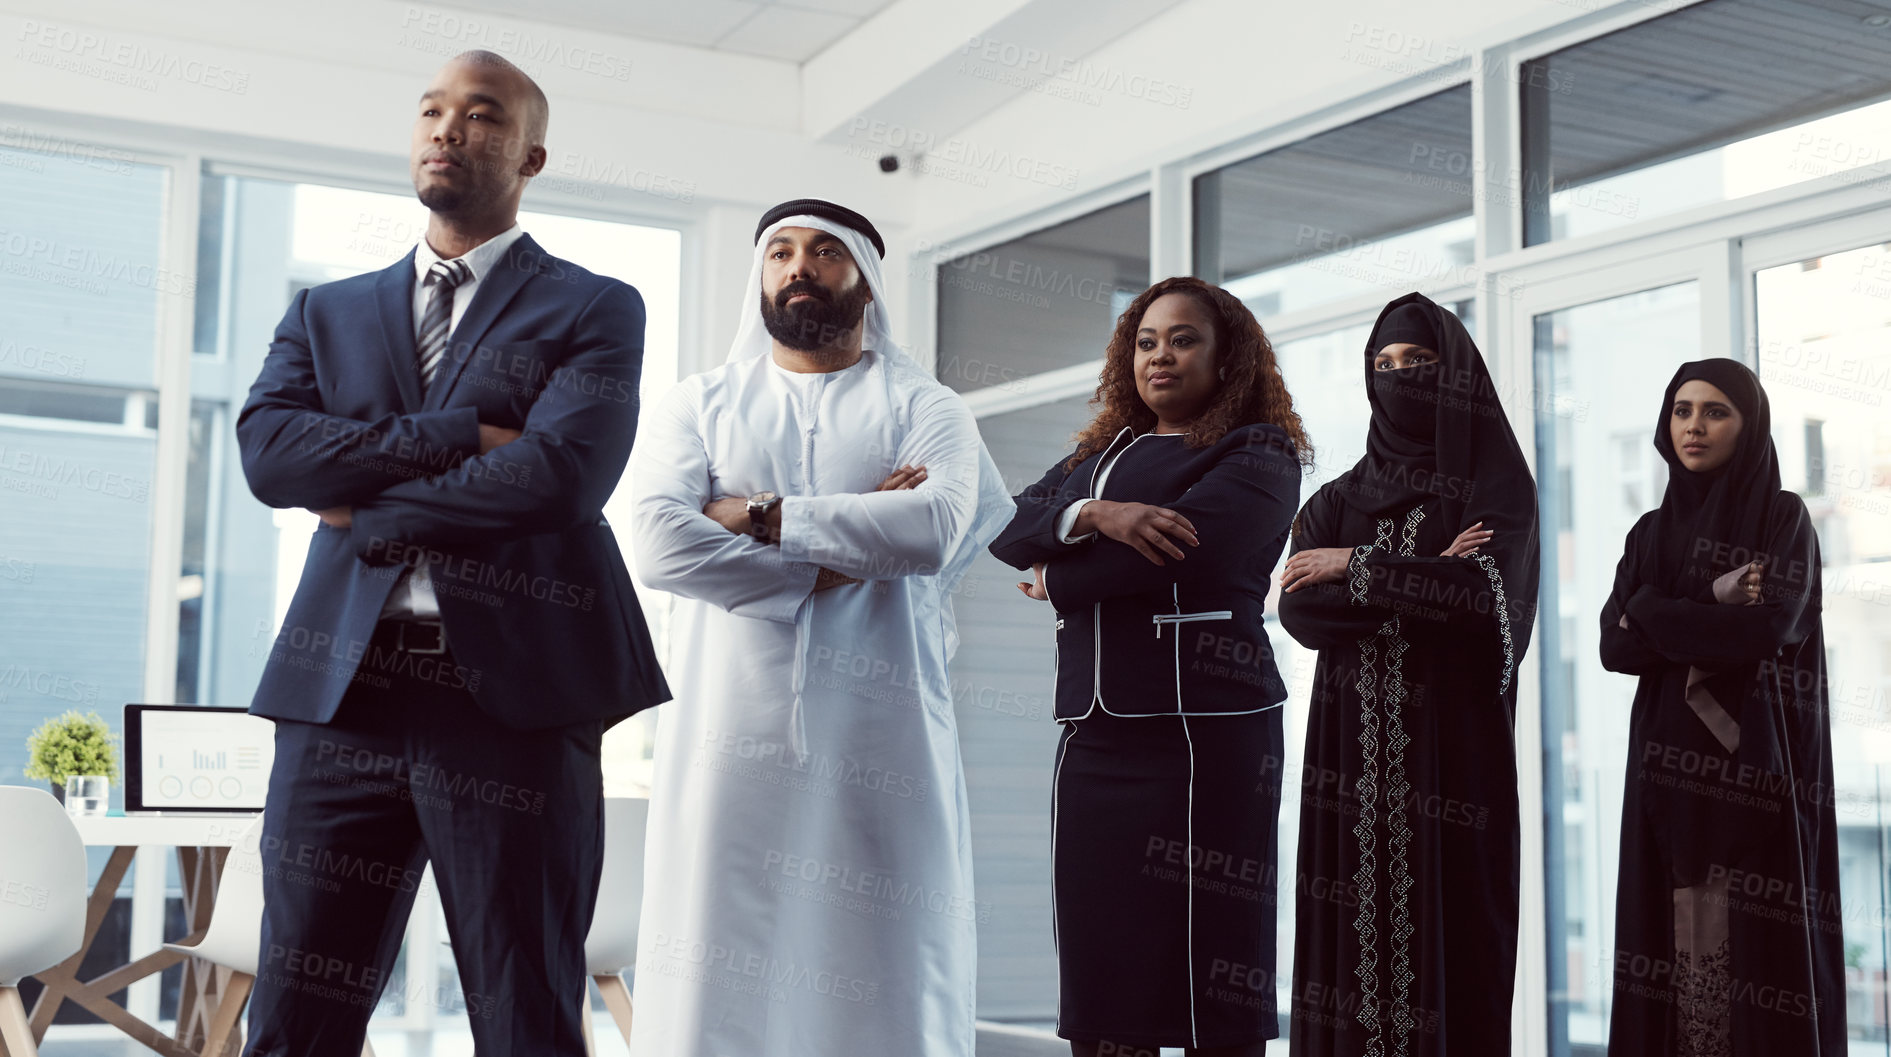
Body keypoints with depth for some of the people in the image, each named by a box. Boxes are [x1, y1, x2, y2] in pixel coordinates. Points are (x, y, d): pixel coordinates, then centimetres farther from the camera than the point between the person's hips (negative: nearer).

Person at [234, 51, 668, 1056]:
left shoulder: (594, 312, 8)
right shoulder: (329, 312, 19)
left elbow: (561, 474, -10)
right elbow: (265, 448, 0)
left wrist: (372, 507, -2)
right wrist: (459, 435, -9)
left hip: (514, 698, -3)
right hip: (340, 691, 4)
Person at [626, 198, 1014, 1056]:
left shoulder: (925, 408, 12)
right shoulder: (700, 404, 14)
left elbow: (936, 528, -10)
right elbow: (659, 541, -5)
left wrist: (766, 519, -8)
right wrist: (849, 549, -6)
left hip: (881, 745, 0)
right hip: (730, 736, 1)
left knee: (884, 988, -2)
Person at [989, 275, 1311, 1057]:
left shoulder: (1257, 456, 2)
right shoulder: (1099, 455, 21)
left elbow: (1179, 545, -13)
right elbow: (1010, 528, 8)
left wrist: (1057, 581, 1)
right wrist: (1092, 513, -12)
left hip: (1202, 731, -6)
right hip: (1095, 734, 6)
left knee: (1209, 992, -5)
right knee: (1100, 994, 4)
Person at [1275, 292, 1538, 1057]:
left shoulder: (1496, 485, 5)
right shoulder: (1337, 500, 15)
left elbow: (1490, 590, -14)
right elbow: (1297, 608, -1)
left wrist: (1359, 570, -8)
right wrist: (1423, 587, -11)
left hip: (1451, 755, -3)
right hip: (1353, 759, 3)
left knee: (1448, 934, -6)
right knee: (1353, 938, -1)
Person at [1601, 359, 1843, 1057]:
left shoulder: (1784, 518, 2)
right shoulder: (1651, 532, 15)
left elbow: (1767, 629, -15)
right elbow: (1614, 646, 2)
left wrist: (1657, 617, -4)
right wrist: (1712, 609, -9)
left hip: (1756, 767, -4)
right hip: (1670, 768, 4)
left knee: (1757, 947, -7)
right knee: (1675, 940, 1)